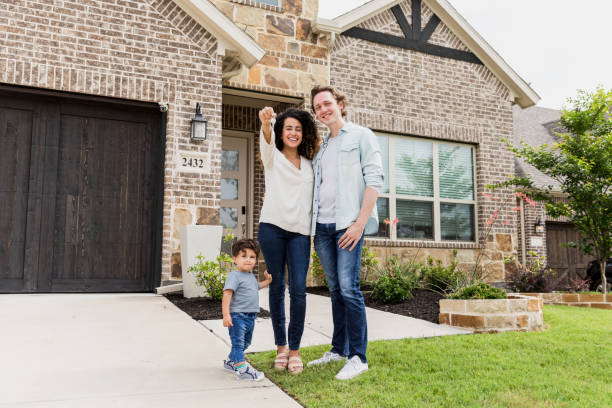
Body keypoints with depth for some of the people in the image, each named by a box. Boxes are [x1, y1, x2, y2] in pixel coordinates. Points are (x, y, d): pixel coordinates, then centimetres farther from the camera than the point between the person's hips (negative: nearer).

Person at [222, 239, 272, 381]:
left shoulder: (251, 276, 14)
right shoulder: (234, 276, -14)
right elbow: (227, 294, -23)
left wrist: (267, 281, 26)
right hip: (237, 315, -9)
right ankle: (242, 369, -8)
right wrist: (226, 314, -30)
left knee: (245, 343, 21)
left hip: (250, 316, 9)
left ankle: (230, 361, 37)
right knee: (238, 342, -7)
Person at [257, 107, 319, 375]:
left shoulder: (309, 165, 18)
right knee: (277, 287, 3)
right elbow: (266, 141, -14)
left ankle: (294, 350, 1)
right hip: (272, 228, -1)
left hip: (300, 232, 2)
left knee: (298, 290, -9)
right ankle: (281, 347, 15)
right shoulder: (273, 158, 9)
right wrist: (265, 123, -35)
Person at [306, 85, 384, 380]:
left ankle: (358, 357, -3)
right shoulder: (321, 146, 22)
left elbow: (374, 179, -7)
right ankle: (338, 349, 18)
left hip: (348, 224, -6)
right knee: (335, 289, 10)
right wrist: (313, 225, 10)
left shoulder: (361, 136, 3)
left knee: (349, 288, -10)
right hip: (322, 227, 6)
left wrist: (360, 223, -15)